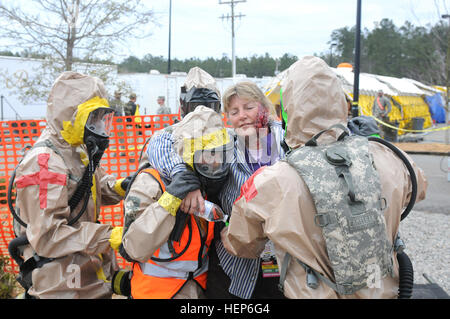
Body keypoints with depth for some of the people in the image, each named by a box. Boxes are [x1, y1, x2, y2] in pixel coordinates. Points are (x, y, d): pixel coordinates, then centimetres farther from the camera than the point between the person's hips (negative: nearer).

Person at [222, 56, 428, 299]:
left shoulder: (272, 183, -23)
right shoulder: (381, 158, -13)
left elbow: (239, 244, -4)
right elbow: (418, 186, 12)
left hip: (318, 294, -3)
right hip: (384, 290, 4)